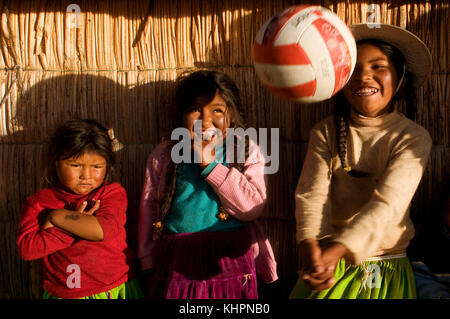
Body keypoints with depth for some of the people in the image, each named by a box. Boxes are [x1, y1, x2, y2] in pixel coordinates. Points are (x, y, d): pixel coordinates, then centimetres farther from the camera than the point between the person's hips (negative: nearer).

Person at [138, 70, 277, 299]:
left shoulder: (247, 152, 0)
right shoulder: (163, 156, 4)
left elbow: (252, 208, -12)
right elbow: (149, 209, 8)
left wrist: (210, 164, -15)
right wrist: (149, 263, 7)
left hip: (230, 257, 0)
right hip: (177, 263, 1)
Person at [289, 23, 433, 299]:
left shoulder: (414, 138, -7)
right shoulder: (325, 132, -2)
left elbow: (387, 203, -20)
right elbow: (312, 192, -13)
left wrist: (338, 250, -34)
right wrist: (311, 245, -33)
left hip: (387, 270, -1)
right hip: (331, 264, 1)